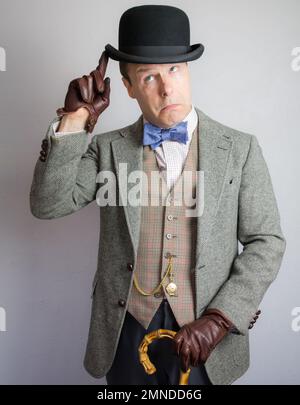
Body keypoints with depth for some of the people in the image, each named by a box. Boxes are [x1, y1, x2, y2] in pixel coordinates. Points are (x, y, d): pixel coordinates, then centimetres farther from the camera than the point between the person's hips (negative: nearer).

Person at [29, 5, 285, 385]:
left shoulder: (239, 149, -3)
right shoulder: (107, 148, 1)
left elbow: (266, 242, -4)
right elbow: (47, 205, -8)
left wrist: (219, 319, -13)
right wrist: (74, 122, -16)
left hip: (207, 336, -1)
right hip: (126, 333, 1)